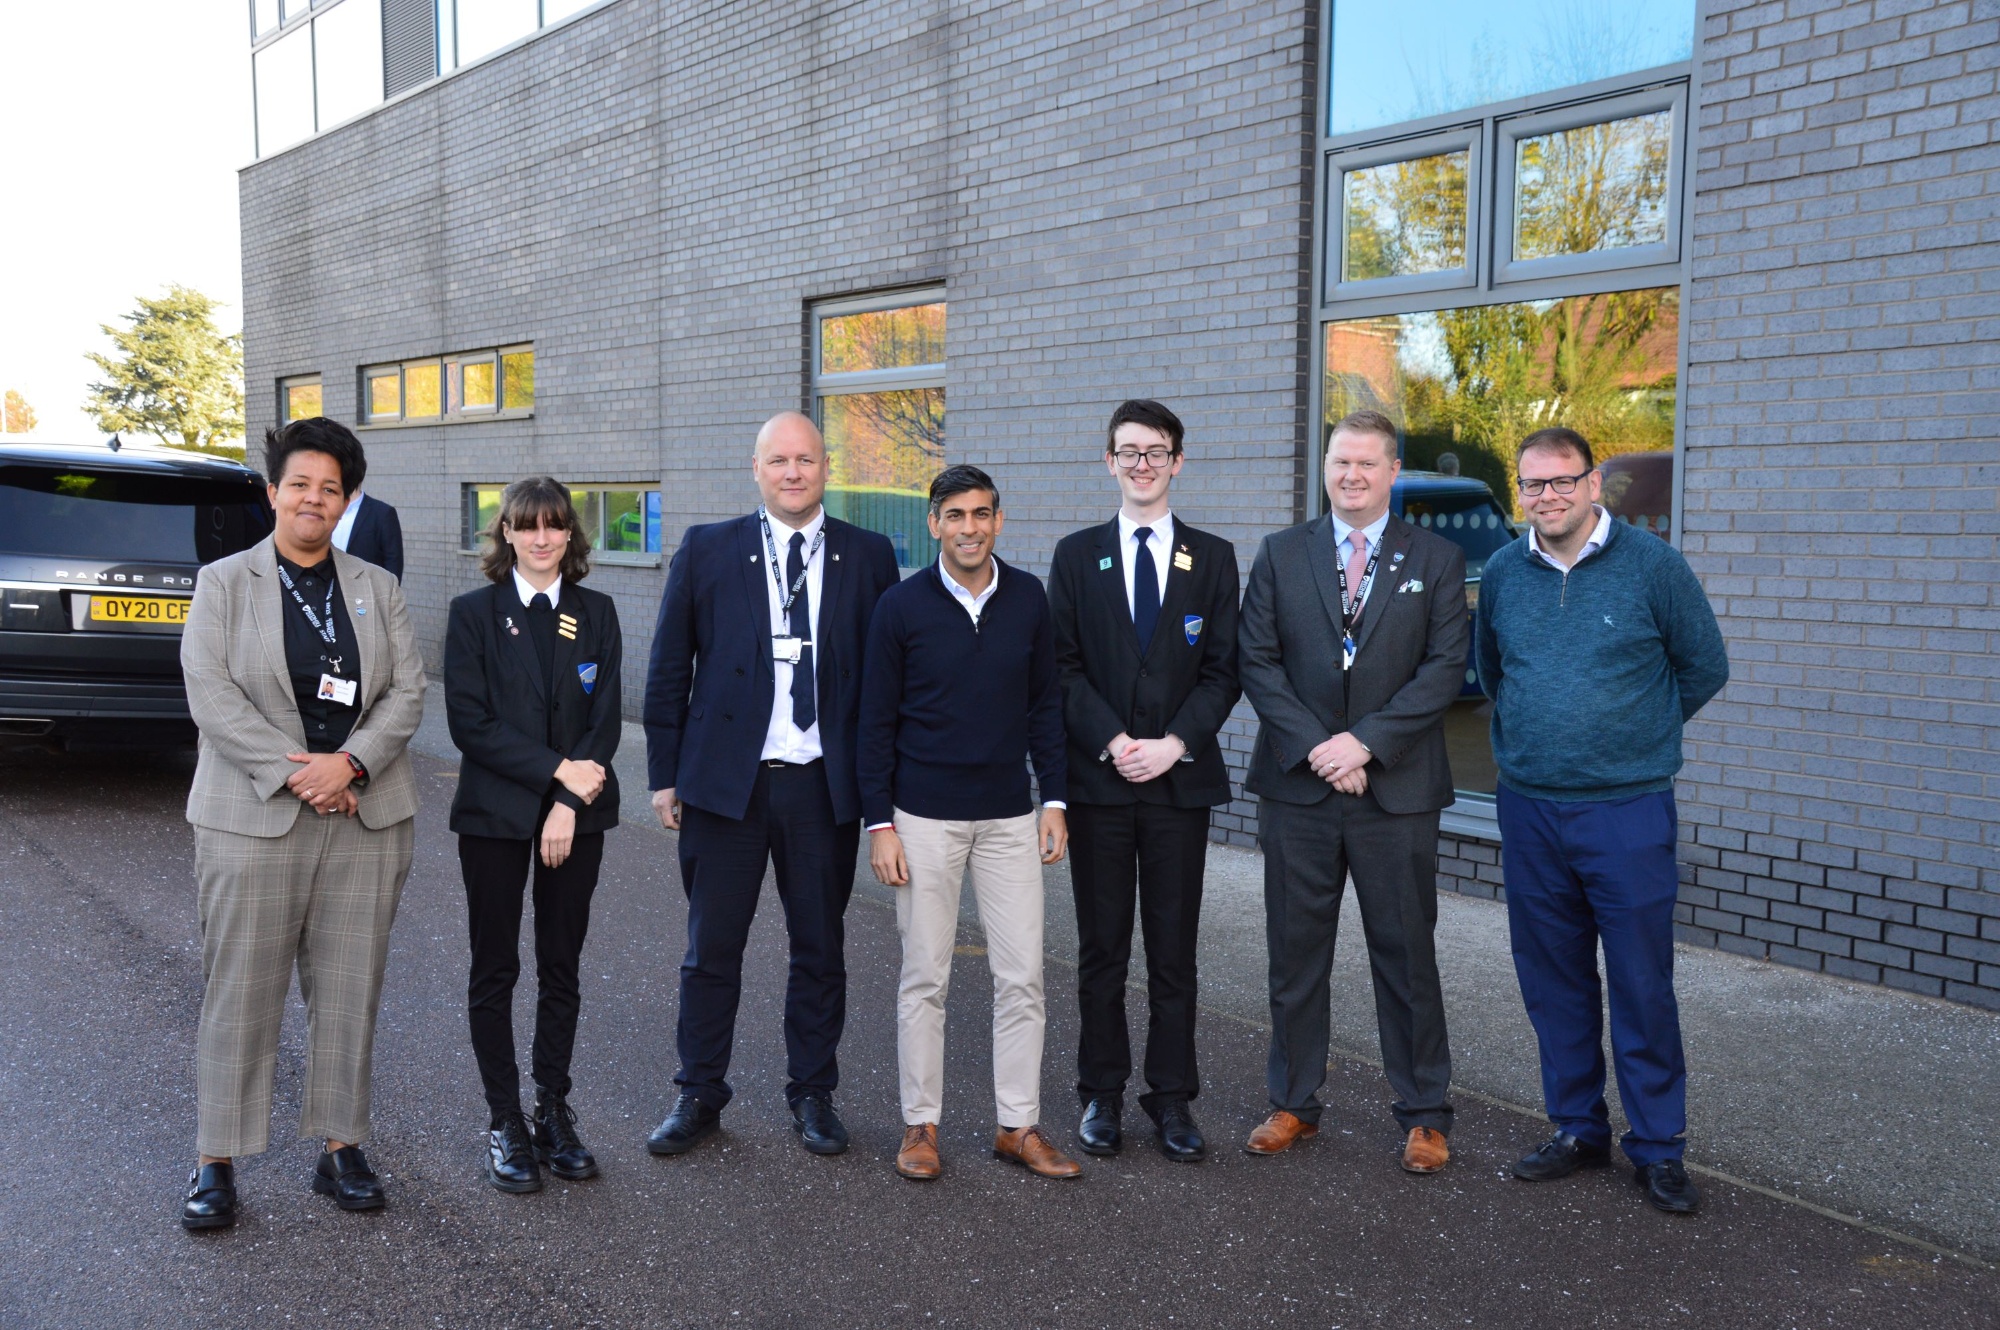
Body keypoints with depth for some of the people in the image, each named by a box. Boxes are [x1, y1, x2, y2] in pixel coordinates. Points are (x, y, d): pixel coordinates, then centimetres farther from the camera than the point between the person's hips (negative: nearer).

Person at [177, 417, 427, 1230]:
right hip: (253, 818, -2)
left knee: (350, 990, 7)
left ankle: (341, 1148, 19)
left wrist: (349, 764, -13)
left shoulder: (377, 589, 11)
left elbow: (408, 689, 3)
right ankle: (217, 1161, 14)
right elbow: (211, 694, -7)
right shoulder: (224, 583, 4)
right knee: (240, 991, 2)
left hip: (365, 818, 3)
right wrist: (294, 775, -15)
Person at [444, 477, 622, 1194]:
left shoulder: (596, 613, 5)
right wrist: (556, 769, -15)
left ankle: (553, 1110, 21)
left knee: (561, 967, 9)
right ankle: (504, 1122, 16)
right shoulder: (473, 613, -1)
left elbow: (605, 717, -1)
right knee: (495, 970, 5)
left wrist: (569, 802, -12)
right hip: (494, 813, -2)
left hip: (577, 815, 2)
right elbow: (469, 721, -9)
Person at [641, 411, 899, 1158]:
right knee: (711, 950, 8)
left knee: (820, 950, 11)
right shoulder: (706, 550, 2)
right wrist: (665, 774, 1)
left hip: (825, 787, 1)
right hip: (725, 782, 0)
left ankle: (813, 1095, 27)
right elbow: (669, 671, 5)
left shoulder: (868, 557, 3)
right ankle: (699, 1097, 24)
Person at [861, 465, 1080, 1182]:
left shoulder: (1029, 598, 3)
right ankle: (920, 1124, 19)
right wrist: (879, 823, -6)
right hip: (925, 819, -2)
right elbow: (877, 723, -2)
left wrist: (1055, 801, 4)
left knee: (1022, 976, 4)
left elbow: (1045, 705, 9)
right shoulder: (901, 606, -4)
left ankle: (1019, 1124, 18)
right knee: (924, 979, 6)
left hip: (1009, 817, 2)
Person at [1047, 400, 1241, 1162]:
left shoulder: (1212, 558, 8)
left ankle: (1172, 1099, 16)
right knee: (1101, 948, 7)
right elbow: (1063, 665, 1)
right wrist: (1112, 741, -11)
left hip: (1180, 780, 0)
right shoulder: (1077, 555, 7)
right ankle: (1102, 1094, 19)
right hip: (1097, 780, 0)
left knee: (1174, 952, 5)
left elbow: (1223, 669, 3)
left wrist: (1175, 743, -11)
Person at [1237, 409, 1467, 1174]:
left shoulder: (1436, 560, 4)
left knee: (1406, 955, 7)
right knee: (1295, 954, 9)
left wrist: (1365, 741, -14)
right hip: (1297, 788, 1)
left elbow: (1446, 667, -4)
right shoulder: (1280, 556, 7)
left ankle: (1423, 1116, 20)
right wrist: (1314, 746, -12)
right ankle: (1293, 1103, 23)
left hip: (1397, 791, -1)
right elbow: (1257, 661, 0)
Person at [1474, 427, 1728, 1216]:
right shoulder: (1502, 574, 6)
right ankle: (1576, 1129, 26)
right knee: (1554, 982, 11)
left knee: (1642, 987, 0)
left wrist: (1637, 735, 10)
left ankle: (1658, 1148, 14)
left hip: (1628, 812, -4)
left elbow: (1704, 668, 6)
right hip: (1529, 810, 4)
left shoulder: (1651, 566, -4)